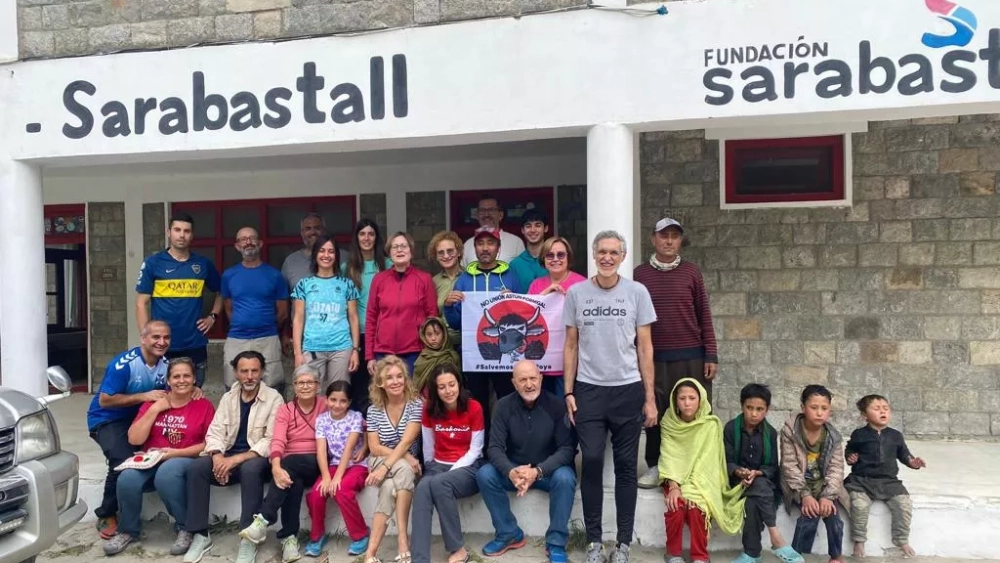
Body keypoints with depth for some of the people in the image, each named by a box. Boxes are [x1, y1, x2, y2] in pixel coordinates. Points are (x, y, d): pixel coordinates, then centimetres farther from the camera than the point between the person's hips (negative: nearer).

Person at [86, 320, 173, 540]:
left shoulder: (166, 363, -4)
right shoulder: (124, 364, -25)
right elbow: (104, 400, -24)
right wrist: (144, 396, -30)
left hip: (140, 417, 7)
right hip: (108, 420, -7)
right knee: (123, 462, -28)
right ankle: (106, 516, -5)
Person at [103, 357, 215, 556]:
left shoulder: (204, 405, -1)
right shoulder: (153, 402, 8)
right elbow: (134, 439, 1)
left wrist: (176, 453, -14)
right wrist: (154, 410, -7)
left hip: (185, 461, -3)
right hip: (151, 461, 4)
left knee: (166, 474, -37)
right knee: (127, 479, -27)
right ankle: (128, 530, 1)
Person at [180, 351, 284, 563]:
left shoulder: (273, 399, -7)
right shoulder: (228, 398, 11)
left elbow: (271, 441, -15)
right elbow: (215, 431, 3)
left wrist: (237, 459, -25)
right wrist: (217, 455, -20)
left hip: (257, 459, -5)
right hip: (228, 457, 5)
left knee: (249, 469, -37)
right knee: (196, 467, -22)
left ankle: (249, 538, -26)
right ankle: (201, 535, -13)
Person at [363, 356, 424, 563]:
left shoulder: (416, 404, -8)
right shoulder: (374, 410, 0)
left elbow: (406, 442, -18)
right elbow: (374, 448, -5)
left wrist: (386, 468, -30)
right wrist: (404, 457, -20)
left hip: (407, 466, 0)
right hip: (380, 461, 0)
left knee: (390, 487, -33)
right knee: (403, 469, -33)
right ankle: (403, 538, -33)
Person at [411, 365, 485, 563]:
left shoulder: (473, 407, -9)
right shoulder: (430, 410, 1)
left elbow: (475, 449, -7)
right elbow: (428, 447, 11)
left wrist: (451, 472, -15)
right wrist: (430, 470, 4)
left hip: (468, 467, -3)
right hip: (439, 465, 3)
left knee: (438, 484, -35)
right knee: (422, 487, -32)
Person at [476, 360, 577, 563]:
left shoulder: (557, 405, -15)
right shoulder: (504, 406, -8)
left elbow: (567, 448, -17)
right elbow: (495, 447, -12)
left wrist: (538, 471, -32)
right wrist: (511, 472, -34)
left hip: (549, 470, -2)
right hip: (515, 470, 2)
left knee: (565, 478, -33)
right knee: (484, 474, -23)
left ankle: (556, 543, -16)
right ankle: (509, 534, -5)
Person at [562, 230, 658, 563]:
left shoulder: (637, 292, 1)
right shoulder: (576, 293, 3)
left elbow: (645, 347, 2)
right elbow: (571, 346, 7)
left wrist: (650, 398, 0)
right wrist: (568, 392, 1)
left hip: (627, 390, 0)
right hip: (588, 389, 0)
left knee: (626, 466, 6)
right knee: (592, 462, -1)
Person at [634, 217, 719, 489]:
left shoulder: (691, 272, 3)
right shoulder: (640, 274, 2)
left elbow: (704, 315, 4)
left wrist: (711, 355, -1)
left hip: (692, 357, 0)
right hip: (655, 357, 0)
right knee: (655, 413, 7)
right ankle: (655, 466, 22)